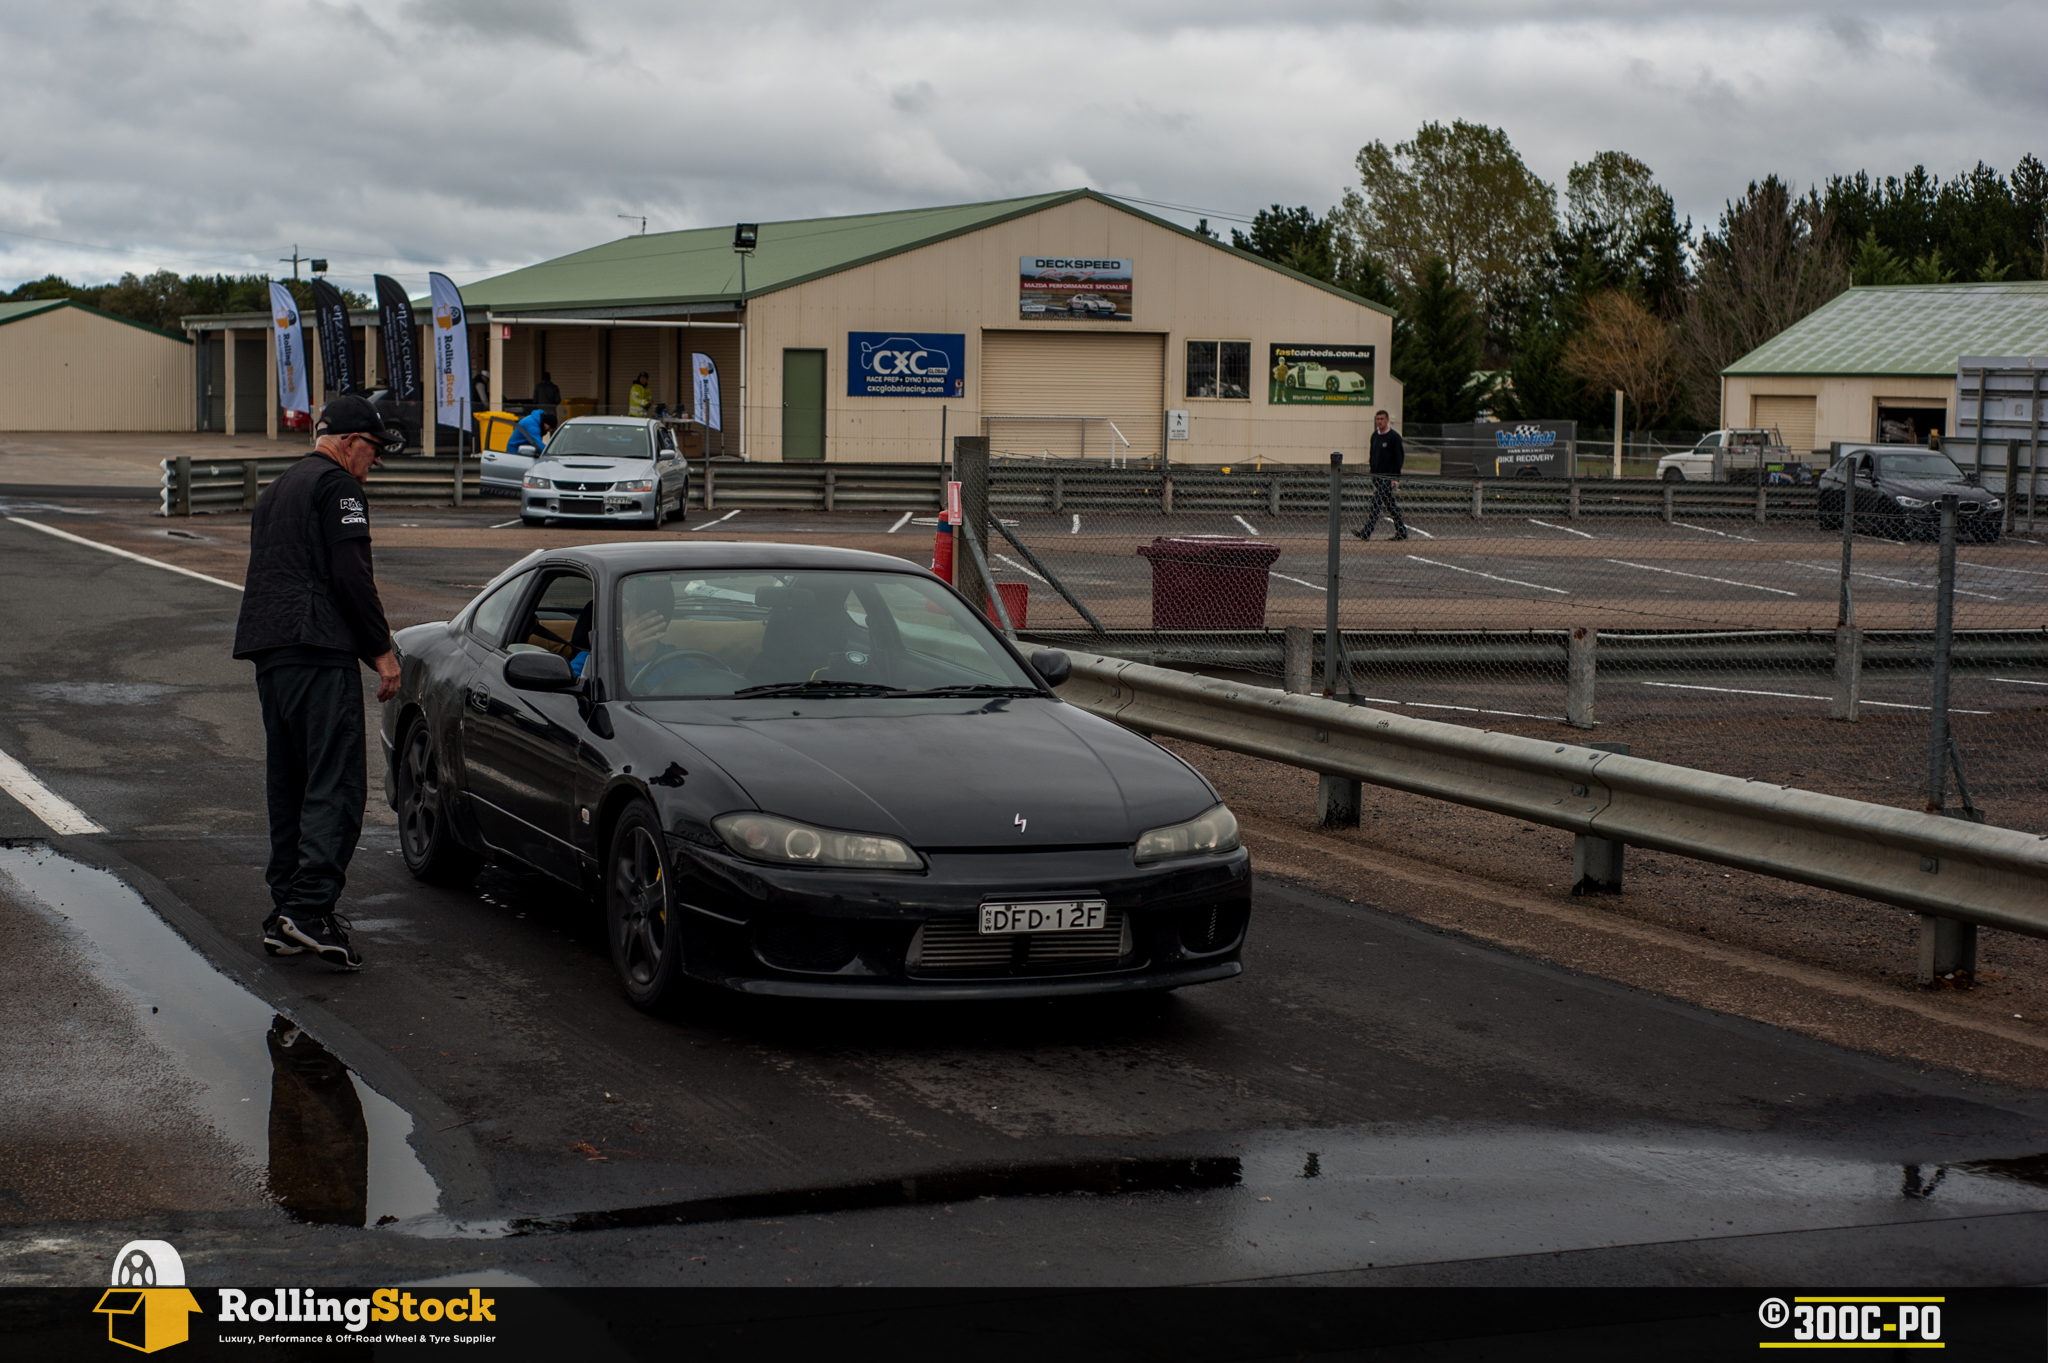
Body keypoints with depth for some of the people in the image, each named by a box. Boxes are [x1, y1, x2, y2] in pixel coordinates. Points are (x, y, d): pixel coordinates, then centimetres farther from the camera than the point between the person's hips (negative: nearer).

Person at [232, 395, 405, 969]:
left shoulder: (277, 489, 25)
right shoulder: (337, 487, -4)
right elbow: (351, 576, -13)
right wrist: (381, 648, -8)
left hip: (267, 652, 9)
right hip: (318, 651, -9)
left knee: (289, 786, 12)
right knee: (336, 785, -12)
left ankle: (285, 912, 13)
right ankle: (310, 907, -22)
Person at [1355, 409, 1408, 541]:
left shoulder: (1394, 436, -7)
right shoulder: (1375, 435, 15)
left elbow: (1399, 457, -10)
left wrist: (1396, 478, -15)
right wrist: (1372, 472, 15)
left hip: (1387, 476, -8)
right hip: (1376, 476, 8)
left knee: (1377, 502, -15)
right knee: (1390, 504, 11)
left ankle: (1366, 532, -22)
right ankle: (1401, 531, 18)